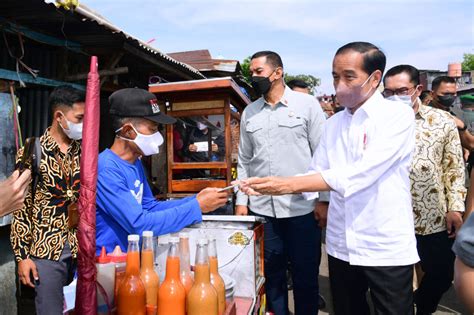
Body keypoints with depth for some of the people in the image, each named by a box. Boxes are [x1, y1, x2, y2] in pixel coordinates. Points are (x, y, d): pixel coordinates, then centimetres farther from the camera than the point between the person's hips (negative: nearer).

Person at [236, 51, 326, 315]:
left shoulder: (307, 104, -1)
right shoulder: (249, 112, 10)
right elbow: (244, 160, 12)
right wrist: (241, 201, 7)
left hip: (302, 208, -3)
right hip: (261, 209, 3)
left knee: (306, 276, 10)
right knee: (272, 275, 14)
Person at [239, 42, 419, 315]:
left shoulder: (397, 116, -11)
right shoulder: (333, 124, 7)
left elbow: (362, 173, -25)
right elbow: (317, 175, 5)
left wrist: (290, 184, -28)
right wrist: (272, 187, -11)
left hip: (387, 249, -5)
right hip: (341, 246, 5)